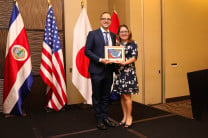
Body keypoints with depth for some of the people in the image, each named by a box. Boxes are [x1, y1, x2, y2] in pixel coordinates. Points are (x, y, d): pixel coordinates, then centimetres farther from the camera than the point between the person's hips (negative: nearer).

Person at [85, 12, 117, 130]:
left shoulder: (113, 35, 12)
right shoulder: (93, 34, -3)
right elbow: (87, 51, -9)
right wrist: (100, 60, -19)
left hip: (109, 70, 5)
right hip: (97, 70, -4)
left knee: (106, 96, 13)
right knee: (97, 96, 7)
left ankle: (105, 118, 26)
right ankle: (99, 120, 19)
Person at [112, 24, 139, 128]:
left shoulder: (133, 44, 0)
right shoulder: (117, 45, 13)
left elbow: (134, 57, -9)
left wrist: (124, 62, -23)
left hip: (129, 72, -4)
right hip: (119, 72, 5)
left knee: (126, 95, -4)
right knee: (122, 96, 9)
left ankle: (129, 116, 12)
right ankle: (124, 116, 22)